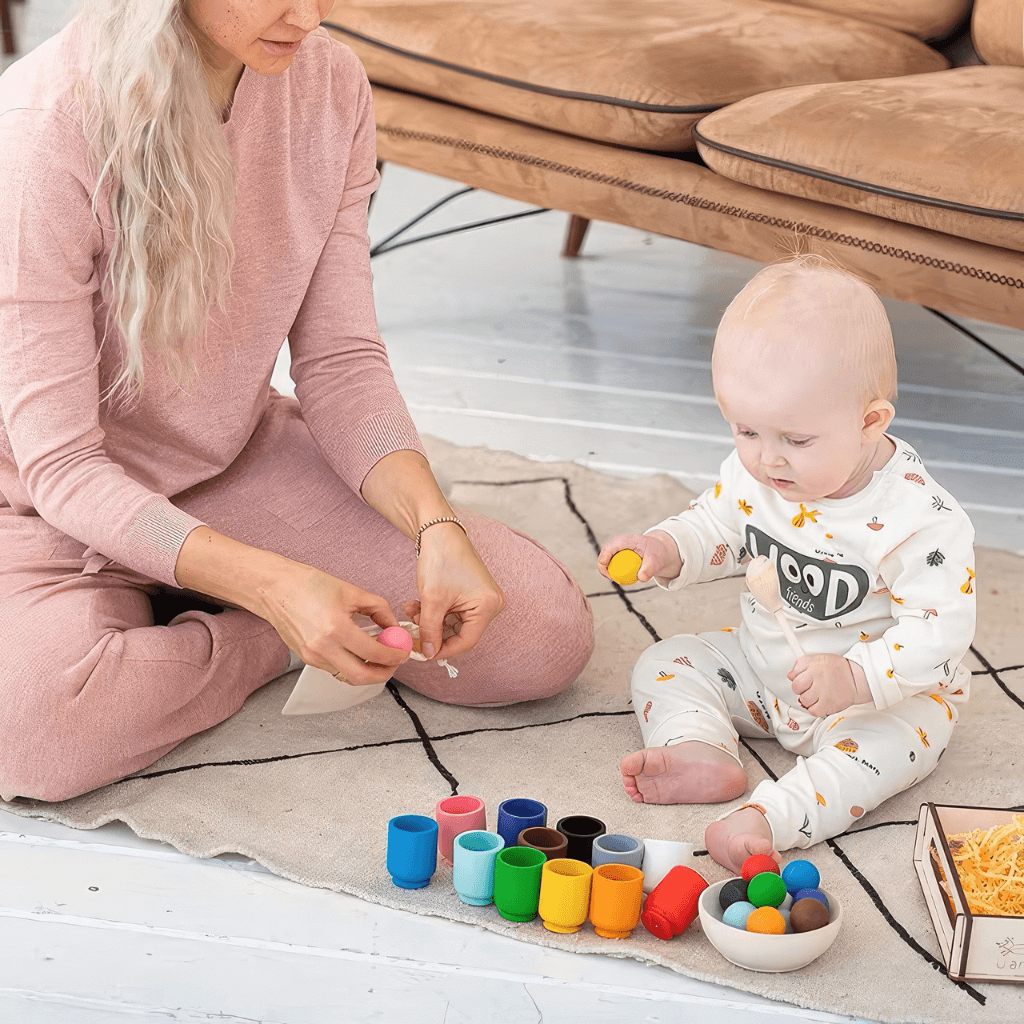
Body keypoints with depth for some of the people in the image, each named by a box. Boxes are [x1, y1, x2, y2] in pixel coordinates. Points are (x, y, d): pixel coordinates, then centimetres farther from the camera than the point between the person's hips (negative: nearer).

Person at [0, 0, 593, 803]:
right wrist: (271, 585, -35)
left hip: (245, 462, 5)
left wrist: (435, 525, -21)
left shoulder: (329, 83, -8)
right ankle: (263, 645, -5)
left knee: (545, 632, -11)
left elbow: (341, 361, -3)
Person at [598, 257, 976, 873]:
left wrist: (854, 678, -42)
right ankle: (700, 752, -25)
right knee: (665, 665, -1)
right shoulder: (753, 474, -10)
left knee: (892, 737, -35)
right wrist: (664, 552, -16)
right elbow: (719, 530, 7)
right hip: (763, 666, 6)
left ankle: (769, 818, -47)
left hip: (887, 690, -6)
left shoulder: (920, 518, -28)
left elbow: (940, 630, -28)